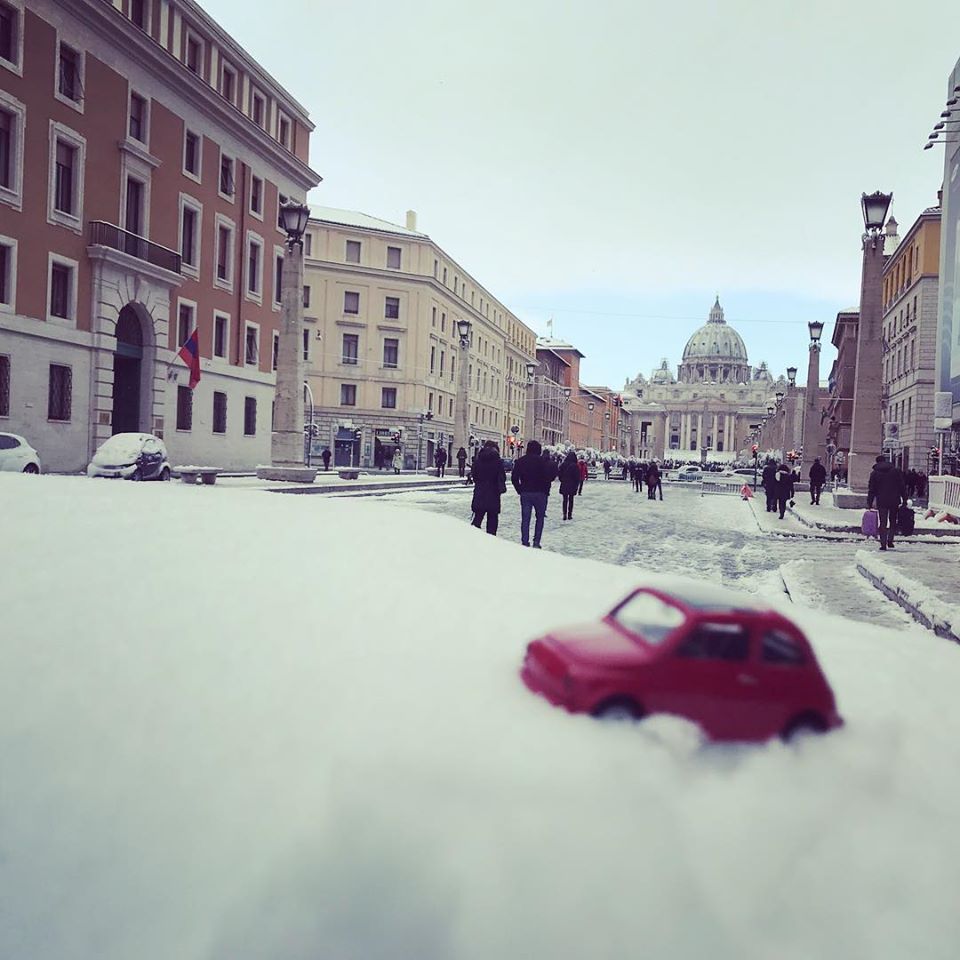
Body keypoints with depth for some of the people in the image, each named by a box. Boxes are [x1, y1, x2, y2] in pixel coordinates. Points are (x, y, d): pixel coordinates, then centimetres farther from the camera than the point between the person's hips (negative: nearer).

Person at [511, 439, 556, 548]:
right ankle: (536, 542, 6)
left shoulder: (520, 461, 3)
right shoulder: (543, 460, -7)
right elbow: (551, 475, -13)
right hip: (540, 493, -2)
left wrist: (520, 490, 8)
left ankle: (525, 542, 4)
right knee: (540, 518, 11)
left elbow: (514, 478, 2)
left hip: (525, 493, 2)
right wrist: (546, 489, 0)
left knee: (525, 519, 6)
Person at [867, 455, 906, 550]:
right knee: (893, 521, 15)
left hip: (881, 502, -1)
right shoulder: (895, 471, 6)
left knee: (883, 523, 2)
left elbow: (871, 490, 2)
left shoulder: (874, 473, 2)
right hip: (894, 501, 1)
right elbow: (902, 486, 4)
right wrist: (904, 500, 8)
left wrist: (869, 503, 4)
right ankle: (890, 541, 4)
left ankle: (883, 544, -4)